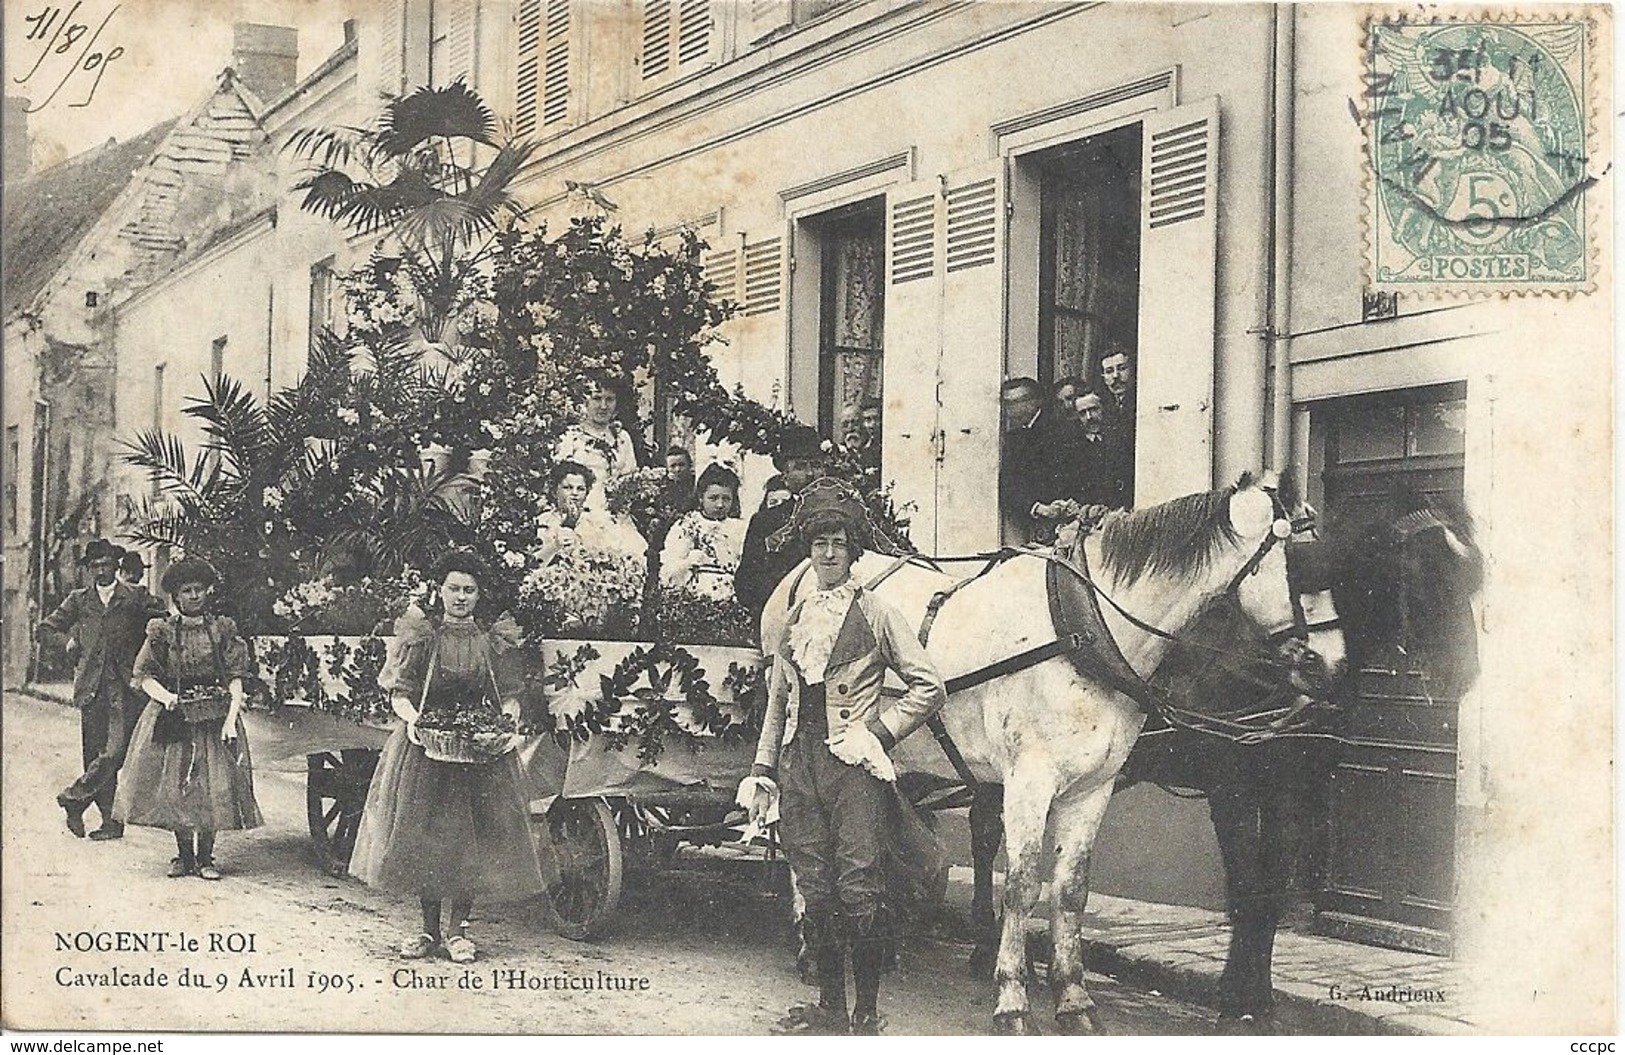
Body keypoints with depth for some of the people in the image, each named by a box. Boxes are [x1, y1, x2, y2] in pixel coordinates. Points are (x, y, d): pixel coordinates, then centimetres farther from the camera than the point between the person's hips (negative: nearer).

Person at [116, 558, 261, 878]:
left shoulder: (222, 629, 4)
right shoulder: (162, 631, 4)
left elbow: (235, 680, 0)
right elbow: (145, 676, 2)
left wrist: (231, 719, -10)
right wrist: (165, 696, -17)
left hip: (214, 717, 0)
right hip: (172, 717, 0)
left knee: (214, 786, -4)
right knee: (173, 786, 0)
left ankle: (205, 856, 7)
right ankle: (183, 855, 14)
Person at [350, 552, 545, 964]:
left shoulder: (491, 641, 5)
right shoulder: (422, 637, 2)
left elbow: (509, 697, 6)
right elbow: (399, 694, 1)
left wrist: (508, 720, -14)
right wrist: (410, 718, -18)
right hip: (425, 747, 0)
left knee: (470, 840, 0)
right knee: (422, 836, 1)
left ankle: (459, 929, 10)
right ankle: (429, 929, 13)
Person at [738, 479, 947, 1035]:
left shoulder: (876, 614, 0)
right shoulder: (793, 619, 14)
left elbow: (929, 687, -1)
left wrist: (879, 732, -7)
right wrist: (761, 773, 12)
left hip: (854, 766, -5)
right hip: (800, 764, 5)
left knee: (860, 888, -6)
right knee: (815, 889, 8)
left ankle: (866, 1013, 4)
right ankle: (829, 1005, 19)